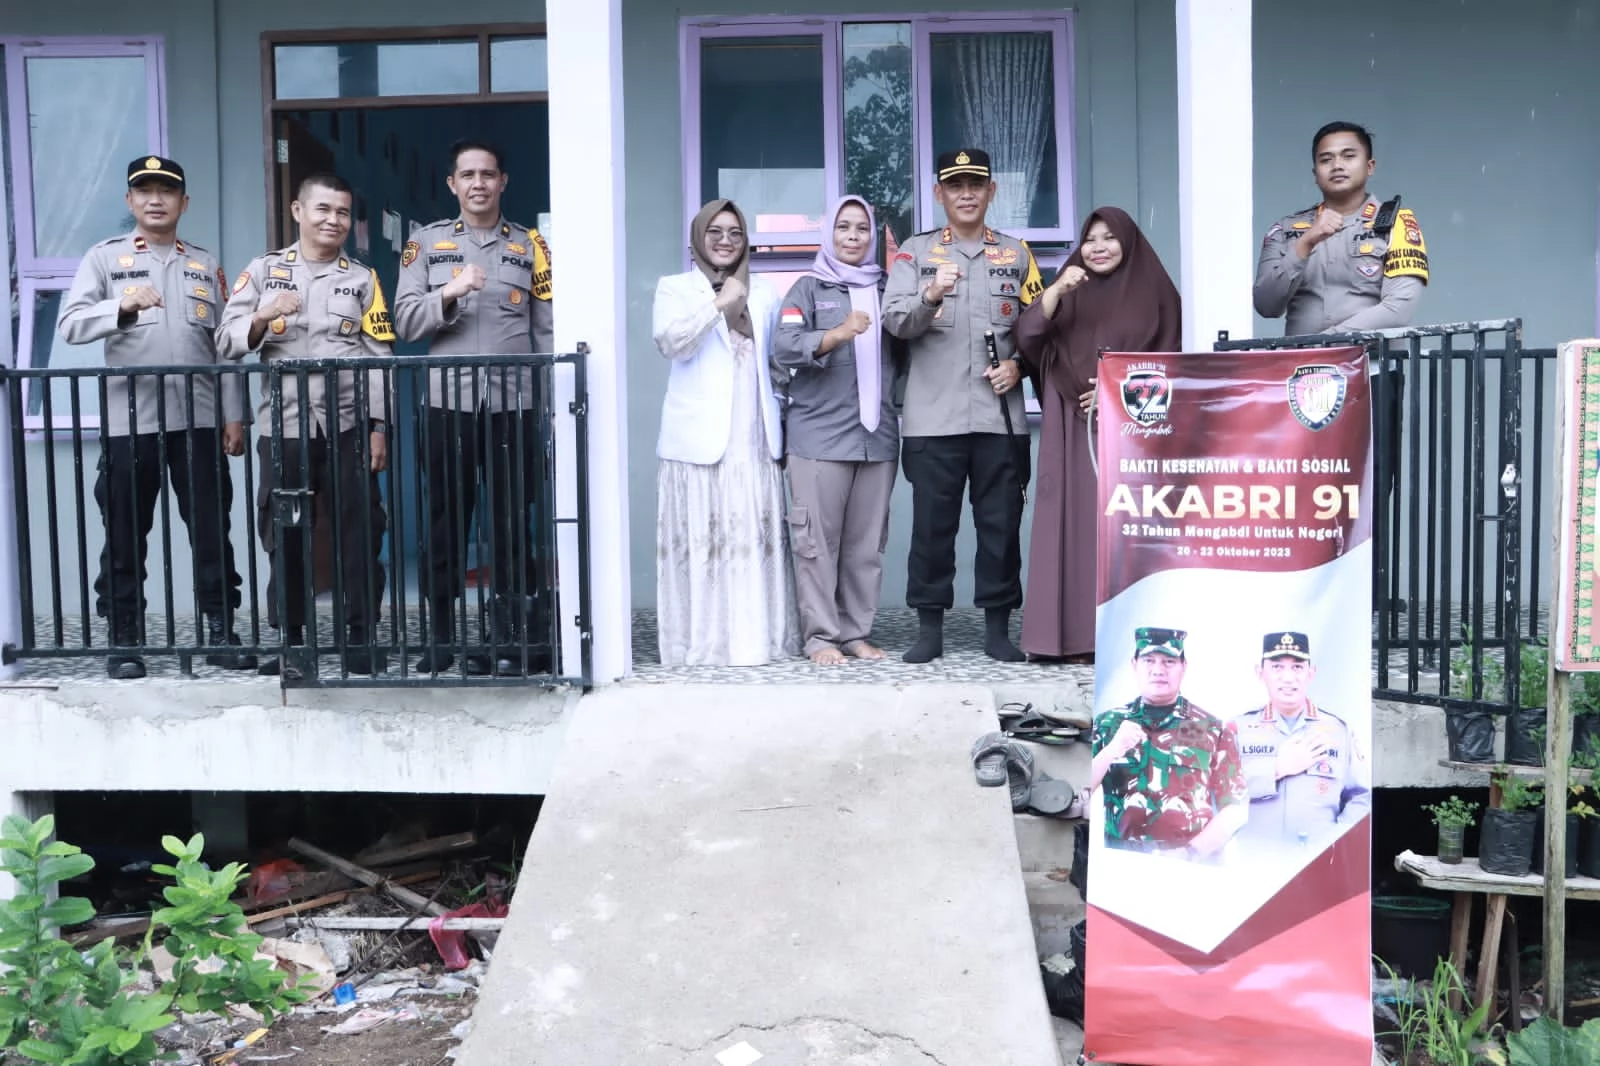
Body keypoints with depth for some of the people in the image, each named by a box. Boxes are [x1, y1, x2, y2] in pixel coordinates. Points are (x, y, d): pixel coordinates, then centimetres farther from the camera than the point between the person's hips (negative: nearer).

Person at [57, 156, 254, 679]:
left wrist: (233, 416, 5)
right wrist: (123, 306, -24)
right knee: (125, 536, 4)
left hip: (198, 420, 2)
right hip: (129, 421, -2)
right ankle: (124, 641, 13)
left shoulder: (205, 264, 13)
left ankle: (221, 633, 12)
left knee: (212, 530, 4)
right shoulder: (105, 258, 6)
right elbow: (70, 325, -6)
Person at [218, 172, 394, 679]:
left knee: (359, 535, 1)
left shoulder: (362, 278, 8)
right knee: (285, 537, 5)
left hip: (348, 427, 0)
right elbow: (227, 341, 3)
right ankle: (289, 640, 16)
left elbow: (379, 359, 3)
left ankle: (362, 636, 10)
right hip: (283, 428, 1)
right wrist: (263, 317, -17)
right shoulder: (263, 270, 8)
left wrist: (378, 429, -5)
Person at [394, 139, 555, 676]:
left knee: (512, 523, 3)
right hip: (448, 403, 0)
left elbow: (550, 329, 5)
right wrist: (449, 293, -17)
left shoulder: (530, 245, 9)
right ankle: (440, 640, 15)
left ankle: (512, 638, 12)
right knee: (444, 522, 5)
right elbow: (405, 321, 1)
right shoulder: (426, 243, 8)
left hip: (513, 402, 0)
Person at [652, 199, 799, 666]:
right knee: (698, 539, -5)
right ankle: (700, 642, -1)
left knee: (757, 538, 1)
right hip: (698, 439, -3)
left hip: (754, 440, 3)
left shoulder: (763, 295, 18)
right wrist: (719, 304, -16)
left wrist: (781, 420, 13)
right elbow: (669, 341, -11)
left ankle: (757, 637, 7)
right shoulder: (675, 288, 7)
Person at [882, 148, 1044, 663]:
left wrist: (1018, 365, -4)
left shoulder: (1016, 253, 13)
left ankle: (997, 626, 15)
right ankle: (930, 627, 12)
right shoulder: (915, 252, 7)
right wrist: (931, 297, -26)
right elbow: (894, 320, -7)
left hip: (1001, 415, 2)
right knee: (932, 524, 2)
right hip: (933, 417, -1)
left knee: (1001, 522, 4)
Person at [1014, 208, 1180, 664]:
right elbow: (1028, 338, 0)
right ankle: (1076, 632, -2)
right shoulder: (1068, 292, 15)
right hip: (1075, 427, 2)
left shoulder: (1153, 291, 9)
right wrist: (1055, 291, -14)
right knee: (1076, 520, -2)